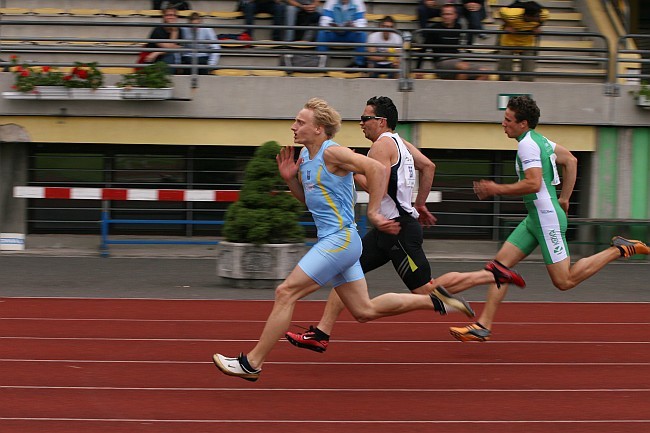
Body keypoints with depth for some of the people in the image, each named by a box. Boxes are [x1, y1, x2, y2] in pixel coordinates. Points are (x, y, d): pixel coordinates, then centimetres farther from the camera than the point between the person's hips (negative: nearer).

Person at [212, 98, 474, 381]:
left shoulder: (333, 153, -14)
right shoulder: (305, 156, 13)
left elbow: (378, 169, -23)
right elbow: (307, 199, 26)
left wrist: (373, 212, -25)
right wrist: (290, 178, 7)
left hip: (340, 239, -10)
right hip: (333, 240, 10)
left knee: (285, 293, -11)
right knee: (365, 311, 14)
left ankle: (252, 363, -7)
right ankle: (434, 301, 22)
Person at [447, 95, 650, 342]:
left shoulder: (527, 144, -17)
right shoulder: (538, 140, 13)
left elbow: (534, 184, -27)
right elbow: (570, 160, 23)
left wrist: (497, 189, -19)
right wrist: (564, 198, 25)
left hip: (547, 217, -10)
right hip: (535, 218, 10)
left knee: (564, 281, -4)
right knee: (501, 263, 3)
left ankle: (618, 250, 4)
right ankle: (483, 326, 1)